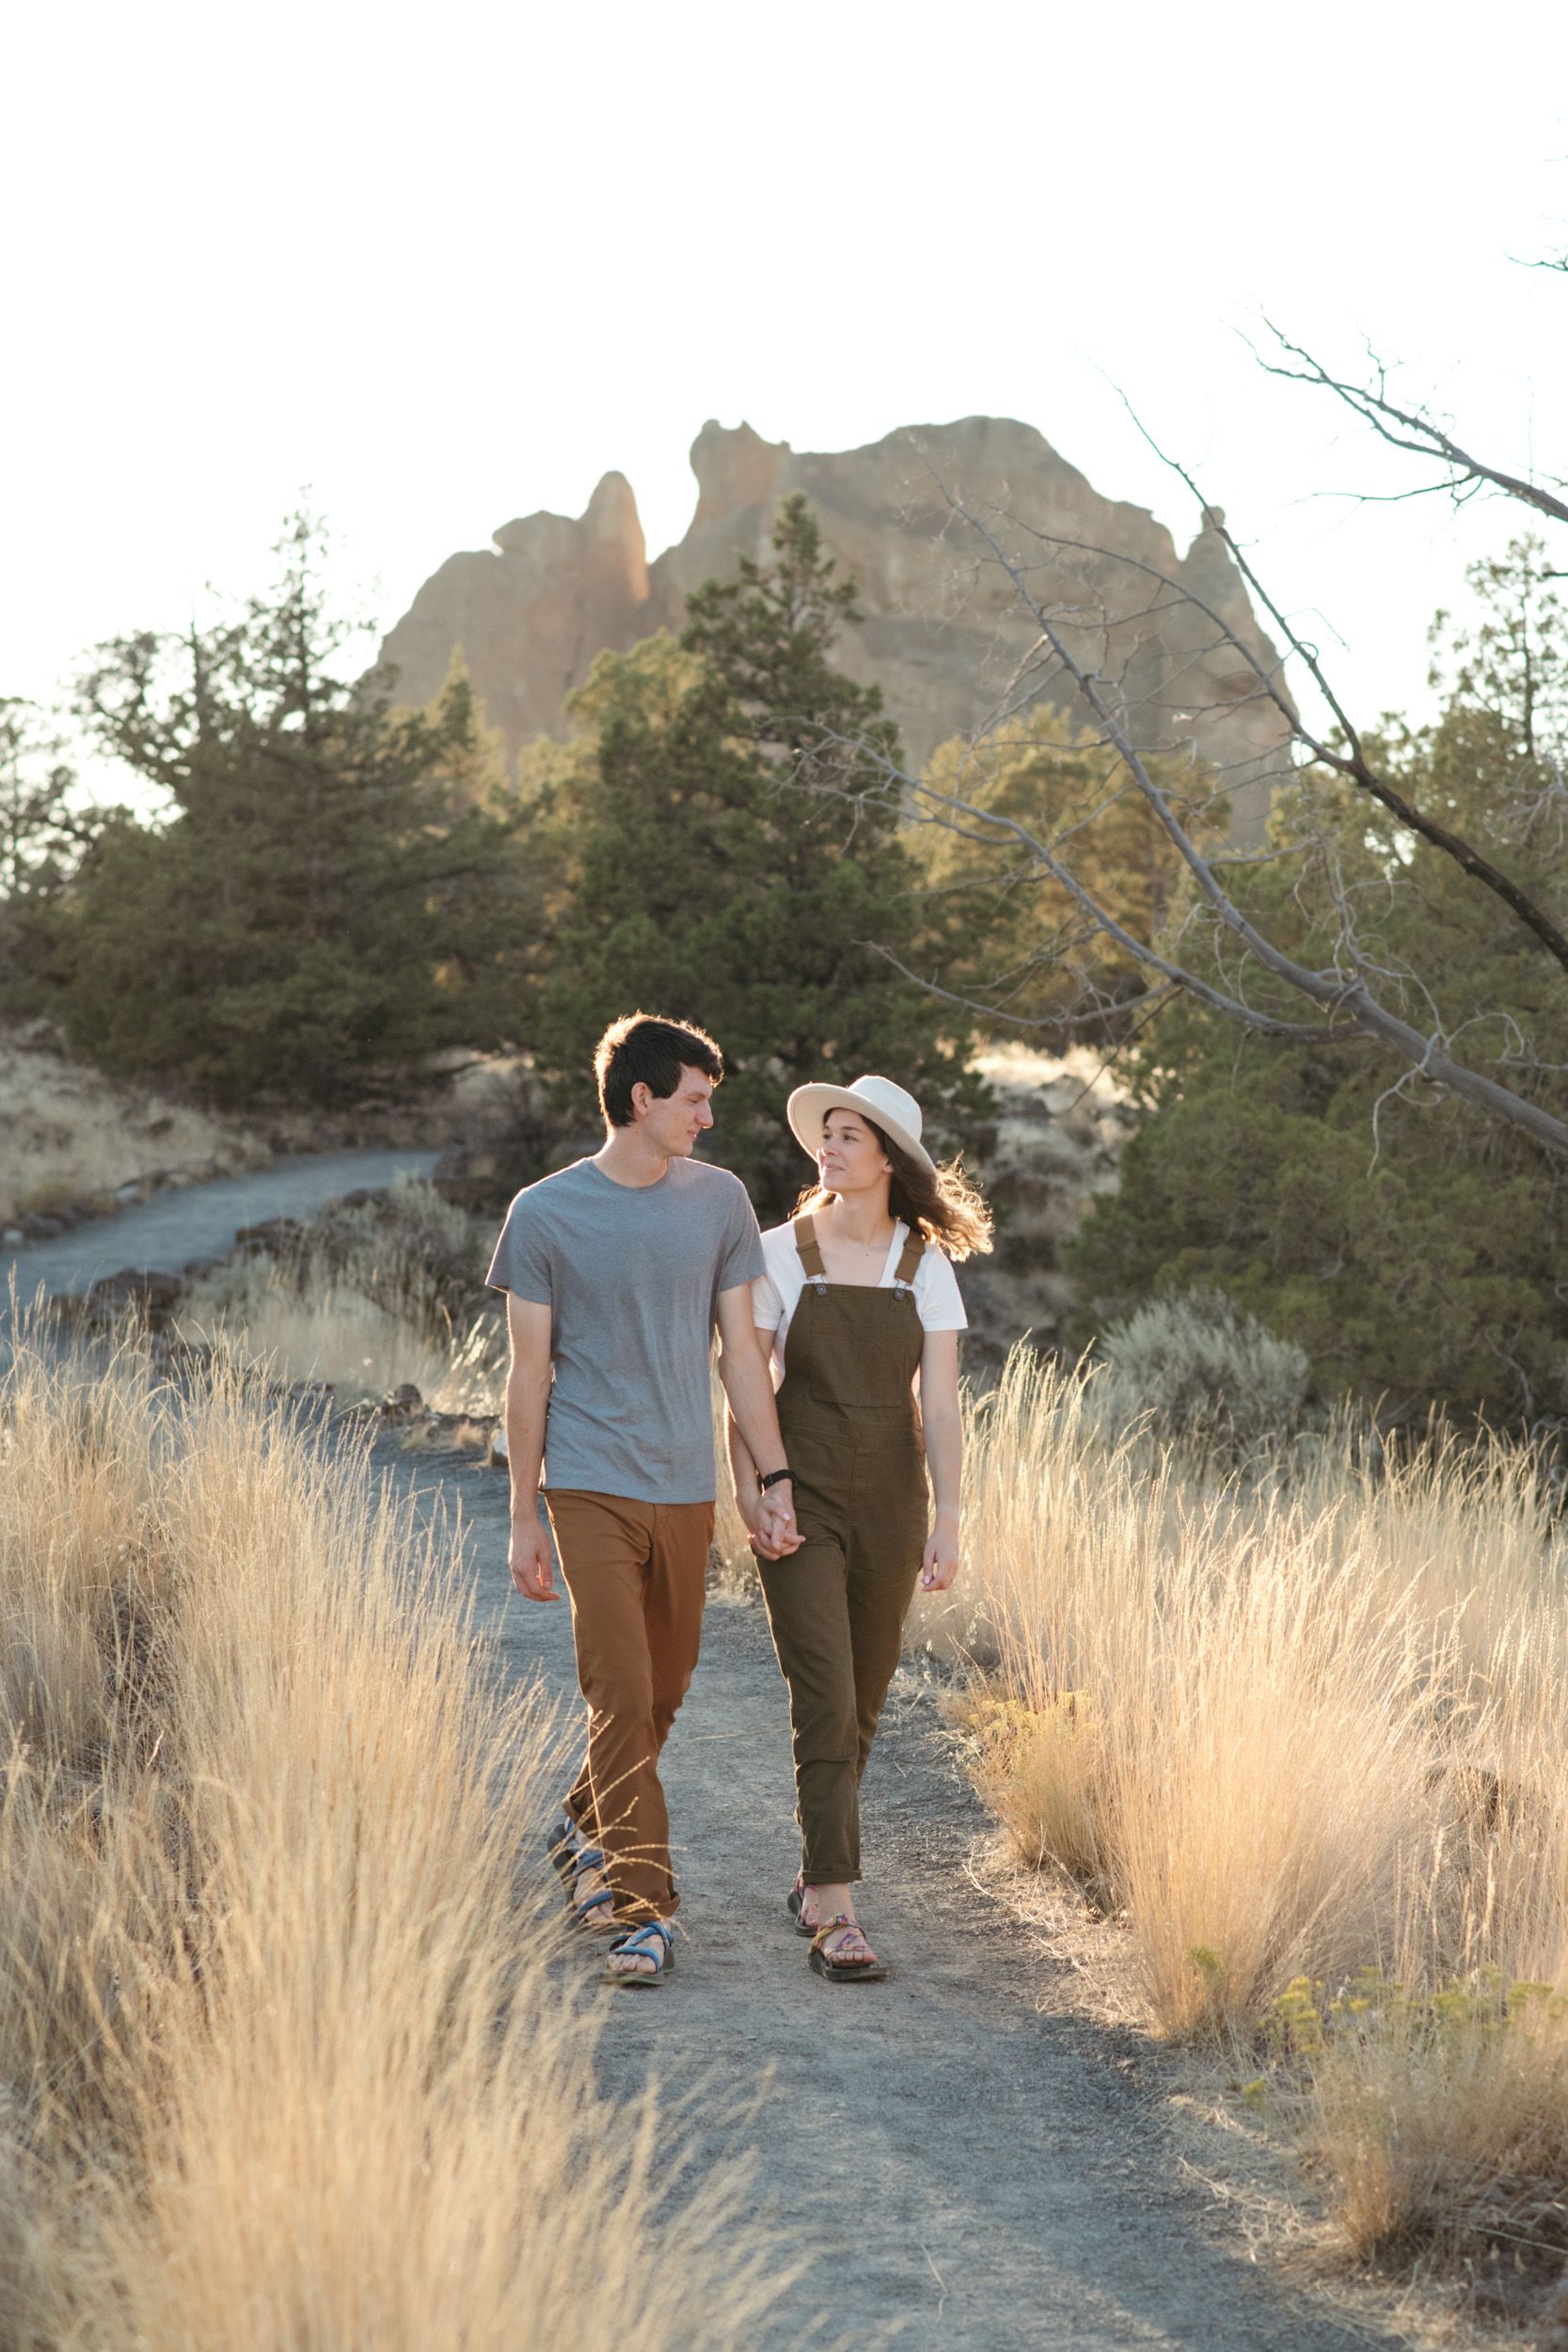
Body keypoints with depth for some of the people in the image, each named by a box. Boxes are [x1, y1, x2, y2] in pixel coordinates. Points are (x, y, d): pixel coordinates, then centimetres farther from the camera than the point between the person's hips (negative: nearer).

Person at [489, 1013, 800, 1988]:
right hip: (592, 1491, -4)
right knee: (622, 1696, -10)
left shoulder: (720, 1202, 5)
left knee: (664, 1691, 13)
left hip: (686, 1492, 4)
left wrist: (775, 1478, 4)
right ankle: (645, 1905, -7)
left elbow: (741, 1351, 9)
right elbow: (530, 1371, 0)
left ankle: (585, 1828, 38)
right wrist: (525, 1516, 0)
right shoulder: (546, 1213, -3)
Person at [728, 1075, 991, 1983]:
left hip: (891, 1500, 3)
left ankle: (817, 1878, 29)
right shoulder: (780, 1255, -2)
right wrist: (748, 1490, -12)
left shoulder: (926, 1268, 1)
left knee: (863, 1704, 11)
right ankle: (836, 1915, -11)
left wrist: (949, 1519, -11)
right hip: (801, 1500, -3)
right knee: (826, 1703, -11)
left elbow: (940, 1405, -3)